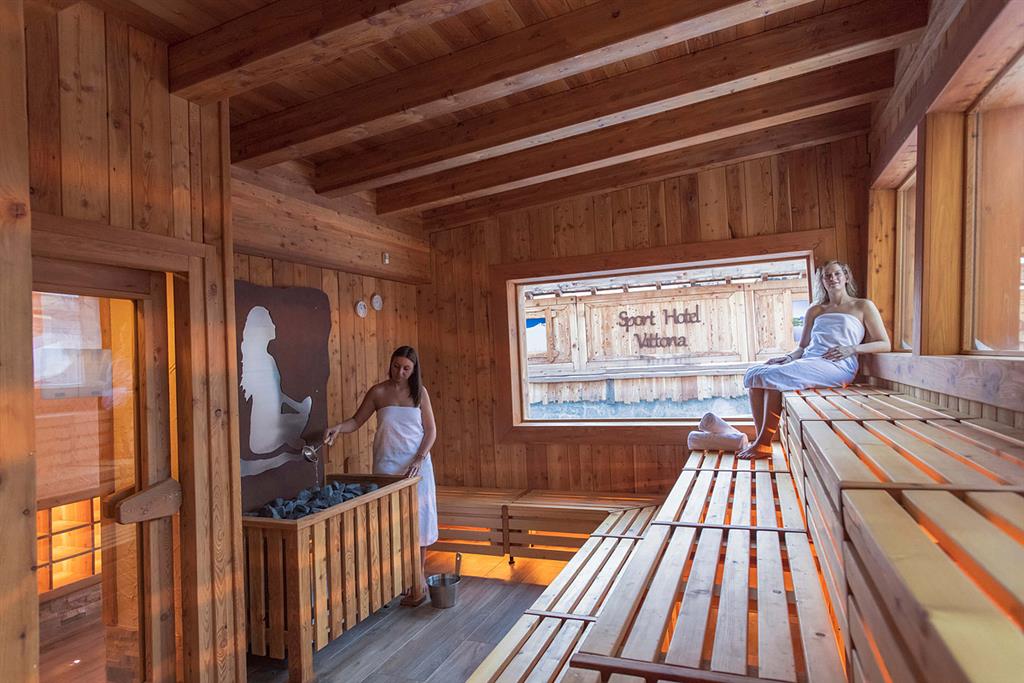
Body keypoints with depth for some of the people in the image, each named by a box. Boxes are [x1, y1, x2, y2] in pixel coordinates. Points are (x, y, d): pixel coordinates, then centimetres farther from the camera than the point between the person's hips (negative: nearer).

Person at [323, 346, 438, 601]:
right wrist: (338, 427, -19)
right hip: (387, 464, -1)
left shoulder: (419, 392, 0)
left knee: (419, 518, 4)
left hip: (417, 463, 1)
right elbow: (357, 421, 1)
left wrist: (419, 459, -12)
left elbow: (431, 430, 0)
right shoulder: (378, 392, -1)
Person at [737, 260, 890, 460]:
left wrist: (852, 349, -9)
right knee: (753, 374, -20)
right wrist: (789, 357, 2)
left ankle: (764, 444, -24)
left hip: (837, 366, -6)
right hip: (808, 361, 6)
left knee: (773, 376, -31)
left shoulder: (863, 306, 14)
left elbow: (885, 344, 8)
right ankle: (759, 438, -23)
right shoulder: (814, 311, 27)